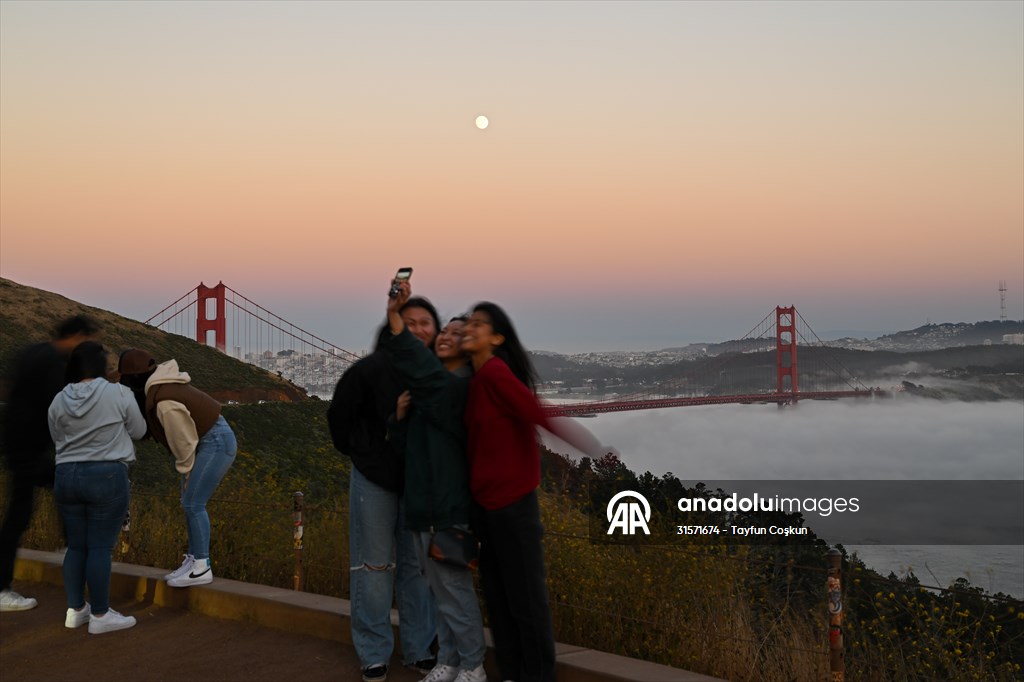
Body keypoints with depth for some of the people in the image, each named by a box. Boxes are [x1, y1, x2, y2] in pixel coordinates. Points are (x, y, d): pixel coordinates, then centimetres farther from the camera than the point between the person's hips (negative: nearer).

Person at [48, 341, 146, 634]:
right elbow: (138, 431, 2)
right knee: (100, 547, -1)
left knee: (76, 545, 13)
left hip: (66, 476, 5)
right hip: (107, 476, -5)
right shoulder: (119, 394, -8)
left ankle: (75, 610, 20)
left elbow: (58, 439, 15)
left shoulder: (58, 401, 4)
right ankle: (100, 615, 4)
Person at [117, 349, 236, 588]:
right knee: (190, 503, 12)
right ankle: (193, 559, 20)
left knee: (193, 504, -8)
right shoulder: (162, 386, 3)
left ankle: (202, 568, -1)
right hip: (208, 440, 10)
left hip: (216, 443, -10)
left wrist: (186, 473, -3)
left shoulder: (164, 401, -25)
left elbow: (184, 441, -16)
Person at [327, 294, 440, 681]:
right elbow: (339, 413, -1)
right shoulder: (373, 368, -14)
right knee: (374, 566, 6)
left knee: (418, 565, 10)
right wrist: (354, 452, 7)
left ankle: (418, 650, 22)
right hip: (374, 479, -2)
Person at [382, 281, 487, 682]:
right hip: (422, 498, 8)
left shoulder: (462, 386, -12)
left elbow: (421, 370, -29)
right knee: (439, 588, 15)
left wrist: (394, 317, -35)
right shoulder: (431, 385, 14)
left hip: (449, 501, -8)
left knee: (454, 587, 0)